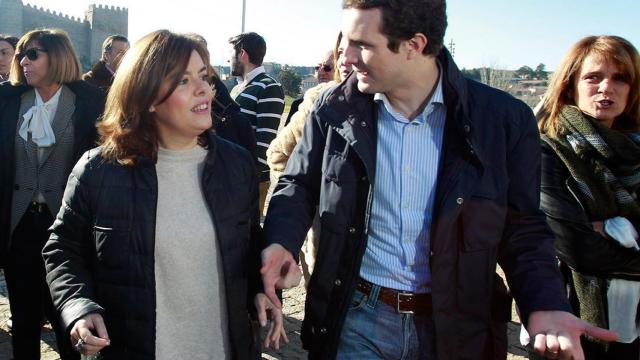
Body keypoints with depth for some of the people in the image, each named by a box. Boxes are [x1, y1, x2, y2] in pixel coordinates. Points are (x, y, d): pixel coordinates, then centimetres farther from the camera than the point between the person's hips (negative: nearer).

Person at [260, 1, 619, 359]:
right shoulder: (335, 109, -5)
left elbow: (523, 229, -1)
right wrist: (282, 242, -13)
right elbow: (300, 185, 7)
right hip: (355, 319, 1)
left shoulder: (505, 119, -9)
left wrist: (545, 304, -17)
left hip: (454, 328, 0)